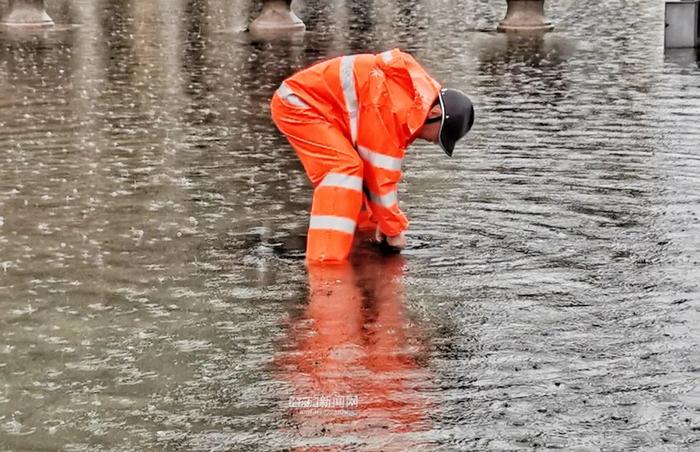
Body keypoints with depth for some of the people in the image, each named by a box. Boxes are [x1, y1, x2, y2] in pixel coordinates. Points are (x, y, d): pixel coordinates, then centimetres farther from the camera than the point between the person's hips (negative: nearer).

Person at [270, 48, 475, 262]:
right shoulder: (392, 107, -29)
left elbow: (382, 169, 9)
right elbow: (382, 172, -22)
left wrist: (383, 220, 8)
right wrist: (393, 230, -12)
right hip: (295, 104, -10)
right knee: (345, 167, -23)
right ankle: (325, 257, -26)